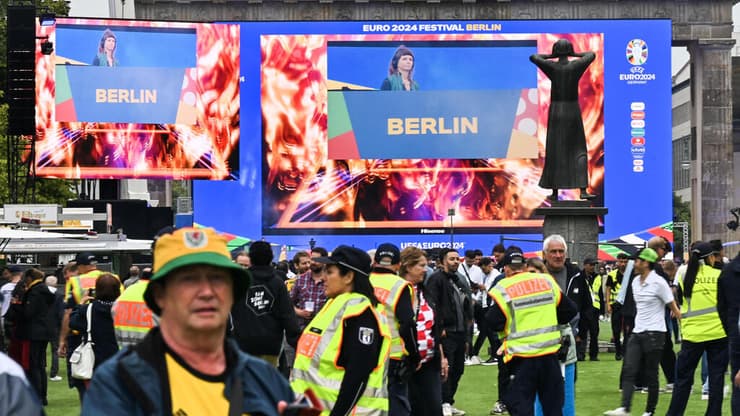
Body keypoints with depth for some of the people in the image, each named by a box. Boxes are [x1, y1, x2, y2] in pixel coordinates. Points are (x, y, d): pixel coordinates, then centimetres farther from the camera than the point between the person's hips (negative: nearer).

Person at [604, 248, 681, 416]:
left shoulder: (658, 283, -10)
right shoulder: (635, 282, 12)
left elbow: (674, 308, -6)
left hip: (654, 334, -7)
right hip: (637, 333, 7)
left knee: (651, 375, 0)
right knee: (629, 371, -8)